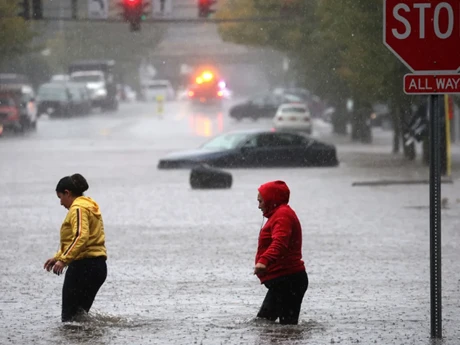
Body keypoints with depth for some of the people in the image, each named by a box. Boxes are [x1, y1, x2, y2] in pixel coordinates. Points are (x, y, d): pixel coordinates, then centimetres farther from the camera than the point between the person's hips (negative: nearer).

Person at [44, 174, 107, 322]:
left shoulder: (78, 208, -10)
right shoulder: (89, 207, 21)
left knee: (69, 317, -9)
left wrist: (63, 260, -28)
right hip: (98, 266, 10)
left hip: (83, 265, -10)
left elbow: (81, 237, -25)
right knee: (80, 315, 14)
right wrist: (58, 257, 26)